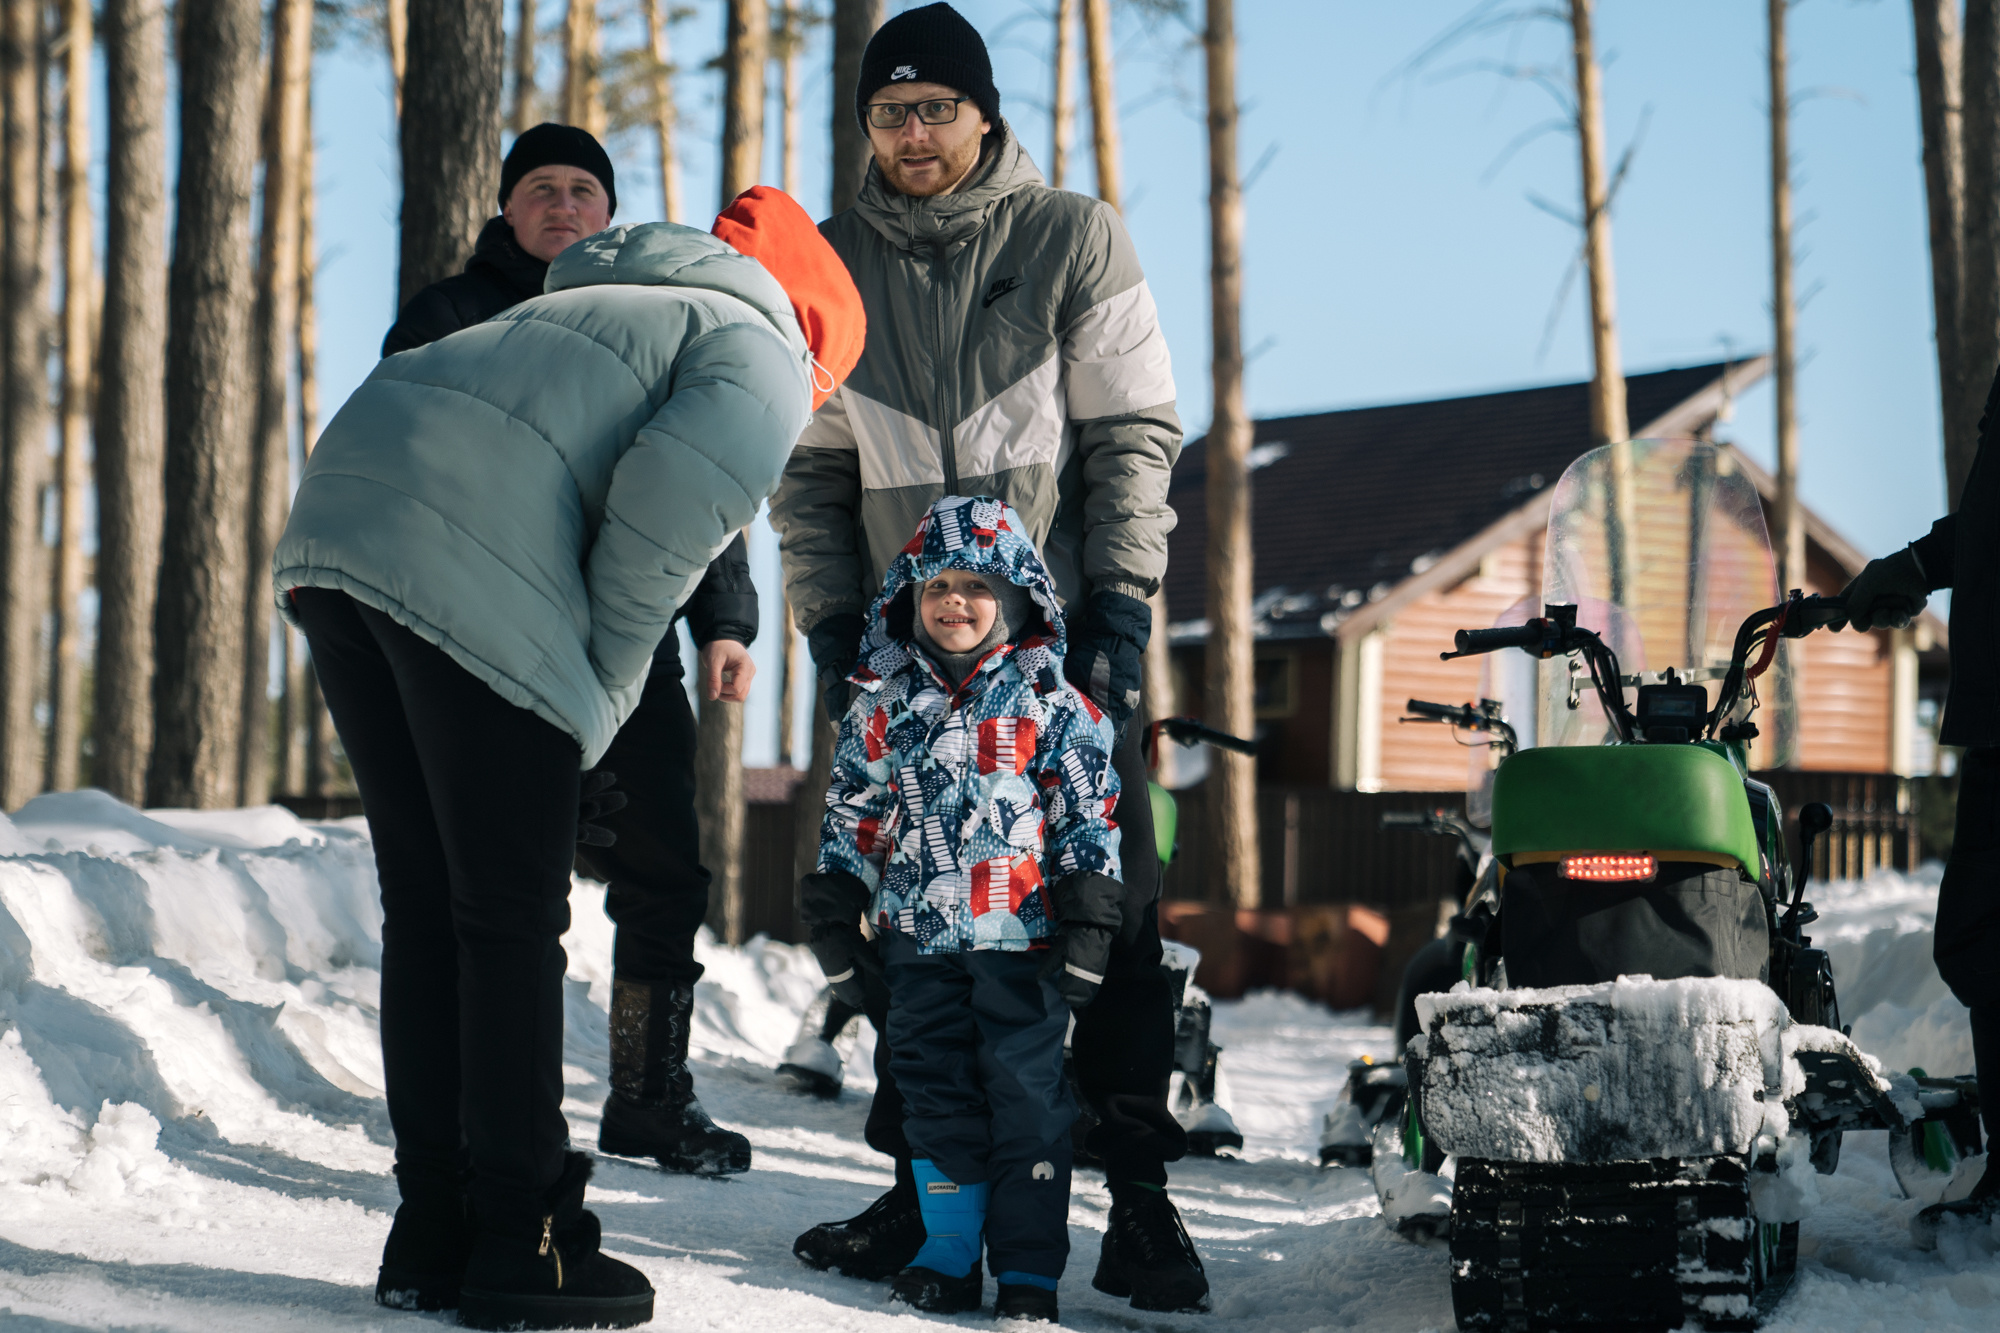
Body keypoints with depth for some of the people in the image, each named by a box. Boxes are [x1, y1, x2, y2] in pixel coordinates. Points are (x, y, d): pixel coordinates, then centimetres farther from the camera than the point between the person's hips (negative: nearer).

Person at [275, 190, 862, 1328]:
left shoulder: (602, 308, 35)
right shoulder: (763, 356, 9)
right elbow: (677, 496, -11)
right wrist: (606, 686, -1)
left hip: (337, 529, 8)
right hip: (470, 579, -8)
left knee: (423, 902, 13)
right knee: (513, 918, 0)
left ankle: (434, 1233, 17)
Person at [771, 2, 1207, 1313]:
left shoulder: (1076, 240, 2)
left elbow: (1136, 434, 0)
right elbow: (812, 468, 12)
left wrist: (1118, 606, -9)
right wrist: (831, 622, 2)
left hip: (1064, 632, -2)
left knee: (1112, 909, -6)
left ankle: (1140, 1193, -1)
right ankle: (925, 1185, 9)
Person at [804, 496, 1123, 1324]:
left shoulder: (1050, 704, 0)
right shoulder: (882, 706, 8)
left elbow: (1089, 816, 0)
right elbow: (851, 815, 13)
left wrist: (1087, 924, -6)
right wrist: (834, 920, 10)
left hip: (1023, 936, -3)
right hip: (920, 937, 3)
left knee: (1027, 1094, -1)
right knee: (934, 1092, 7)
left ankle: (1029, 1267, 6)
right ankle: (951, 1252, 17)